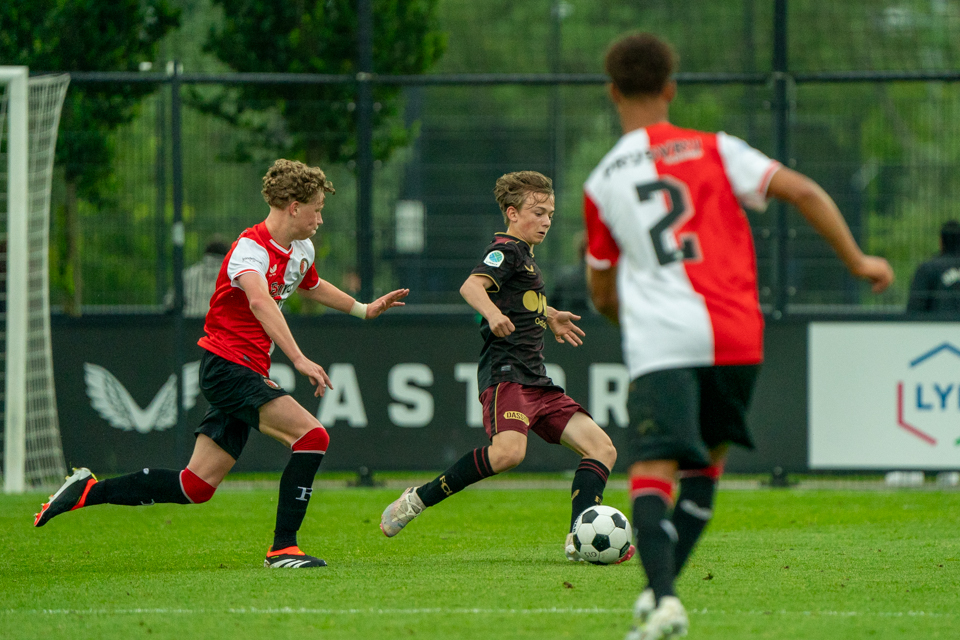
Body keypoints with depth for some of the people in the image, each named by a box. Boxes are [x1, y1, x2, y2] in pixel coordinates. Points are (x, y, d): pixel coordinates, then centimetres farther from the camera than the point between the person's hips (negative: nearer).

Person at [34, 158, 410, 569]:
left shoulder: (301, 250, 12)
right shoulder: (250, 248, -19)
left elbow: (310, 286, 37)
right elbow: (260, 302, -39)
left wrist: (363, 310, 36)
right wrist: (299, 359, -48)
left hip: (247, 373, 9)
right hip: (227, 363, -9)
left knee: (196, 486, 6)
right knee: (312, 436, -21)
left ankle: (89, 491, 15)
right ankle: (283, 548, -17)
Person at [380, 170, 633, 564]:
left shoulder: (525, 255, 25)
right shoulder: (506, 250, -4)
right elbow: (471, 286, -25)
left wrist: (549, 317, 57)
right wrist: (493, 313, -44)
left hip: (536, 383, 10)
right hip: (505, 373, -10)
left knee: (603, 449, -1)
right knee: (509, 451, -33)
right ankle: (416, 501, -19)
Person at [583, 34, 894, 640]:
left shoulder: (601, 184, 12)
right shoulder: (713, 150, 9)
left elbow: (602, 295, 20)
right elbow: (803, 192, 0)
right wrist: (857, 262, 9)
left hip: (658, 340, -1)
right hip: (735, 338, 2)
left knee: (652, 473, -9)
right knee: (705, 463, 20)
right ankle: (660, 590, 10)